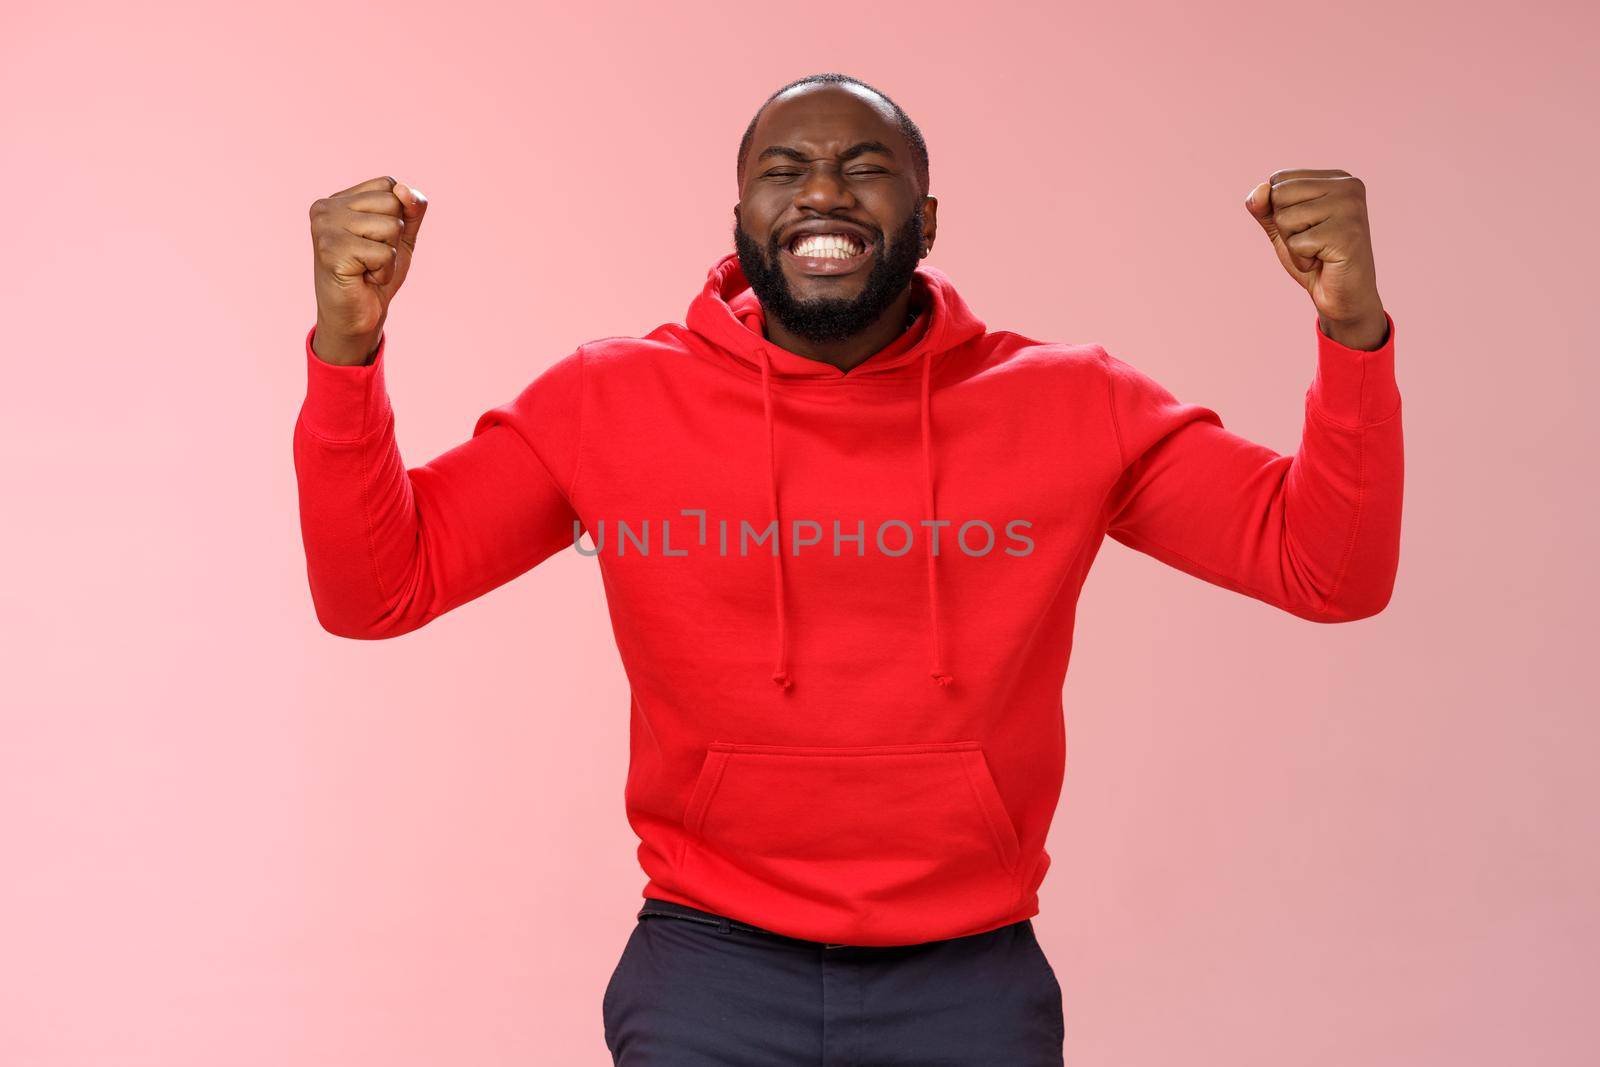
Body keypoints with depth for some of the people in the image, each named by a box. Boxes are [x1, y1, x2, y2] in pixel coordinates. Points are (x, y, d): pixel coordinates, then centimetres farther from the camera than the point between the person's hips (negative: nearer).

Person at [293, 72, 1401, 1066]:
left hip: (969, 973, 1)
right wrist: (348, 342, -18)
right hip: (715, 957, 0)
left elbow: (1332, 569, -4)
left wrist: (1352, 328, -20)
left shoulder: (1074, 408, -3)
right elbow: (375, 590, -3)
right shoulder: (611, 403, -2)